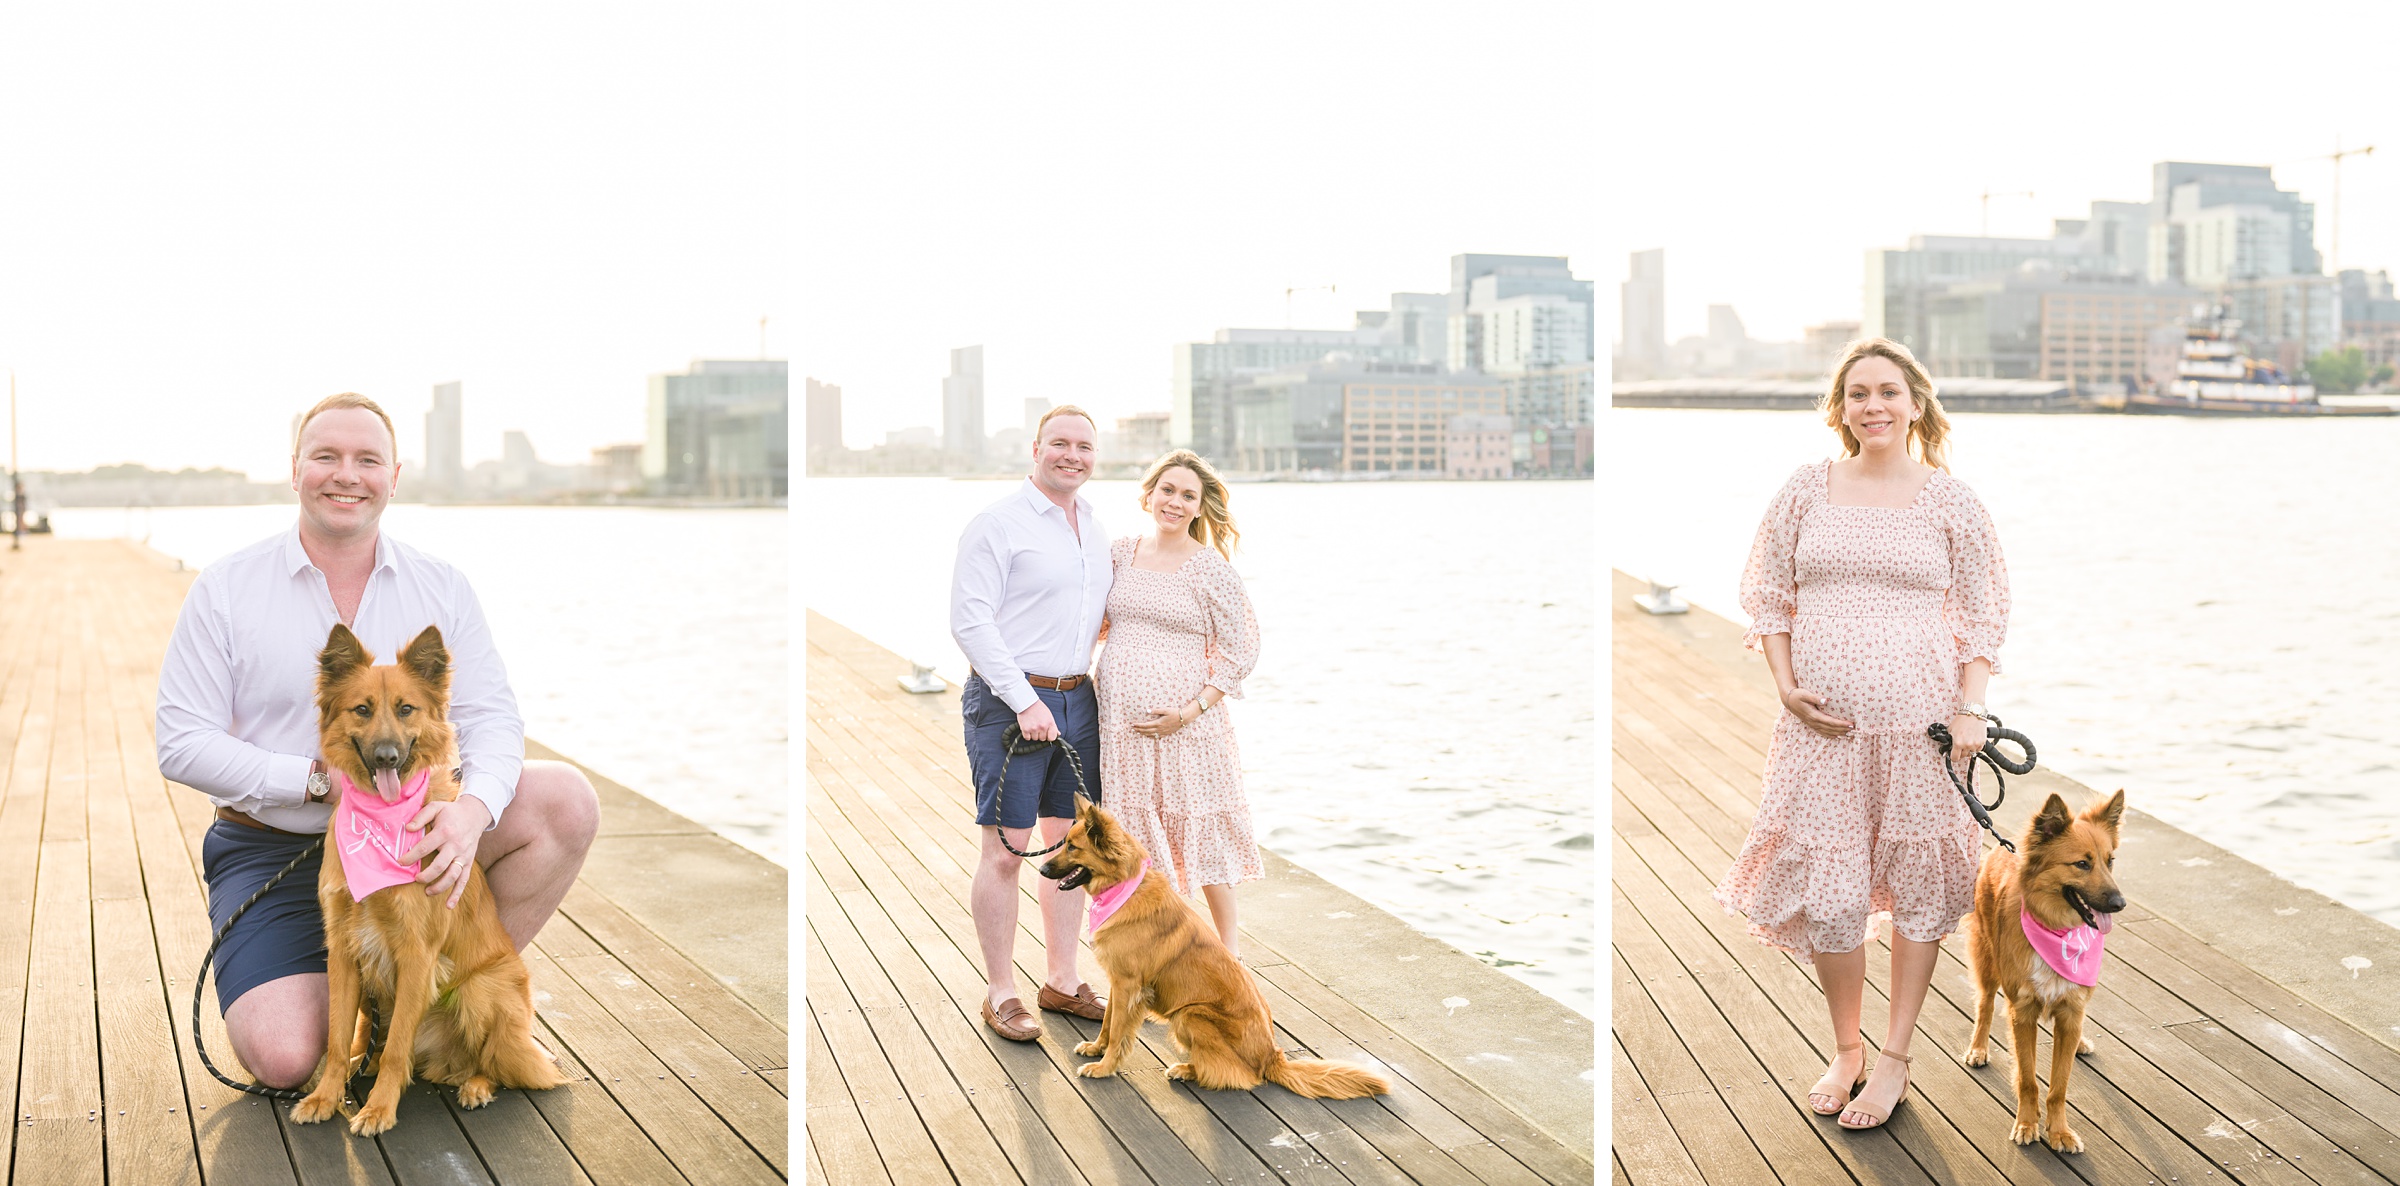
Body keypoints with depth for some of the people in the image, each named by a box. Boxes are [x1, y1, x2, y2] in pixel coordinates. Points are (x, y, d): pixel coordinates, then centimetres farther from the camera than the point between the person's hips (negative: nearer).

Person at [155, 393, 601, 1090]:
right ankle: (317, 980, 15)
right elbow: (182, 744, -8)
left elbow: (490, 718, -6)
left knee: (567, 799, -23)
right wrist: (321, 780, -21)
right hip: (273, 850, -2)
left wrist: (474, 808, -29)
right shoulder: (225, 589, -4)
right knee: (285, 1059, -23)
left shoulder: (442, 589, 2)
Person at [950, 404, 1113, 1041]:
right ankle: (1000, 993, 6)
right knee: (1006, 848, -4)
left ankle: (1061, 980, 22)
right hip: (1008, 701, -7)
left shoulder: (1095, 527, 14)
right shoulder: (998, 523, -9)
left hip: (1077, 699, 7)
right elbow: (969, 621, -14)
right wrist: (1025, 701, -19)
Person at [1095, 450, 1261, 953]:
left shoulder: (1211, 568, -6)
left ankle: (1228, 944, 20)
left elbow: (1241, 651, -6)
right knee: (1136, 836, 10)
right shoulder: (1121, 553, 7)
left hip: (1184, 726, -4)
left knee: (1200, 830, 4)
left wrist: (1191, 710, -14)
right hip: (1120, 721, 4)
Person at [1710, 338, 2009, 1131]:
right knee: (1825, 888, 2)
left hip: (1918, 720, -1)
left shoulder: (1950, 500, 2)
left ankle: (1895, 1059, 18)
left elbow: (1982, 613, 5)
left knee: (1918, 883, 6)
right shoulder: (1807, 491, 4)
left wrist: (1970, 709, -5)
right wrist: (1787, 687, -3)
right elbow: (1767, 594, 9)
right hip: (1824, 720, 1)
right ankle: (1846, 1050, 21)